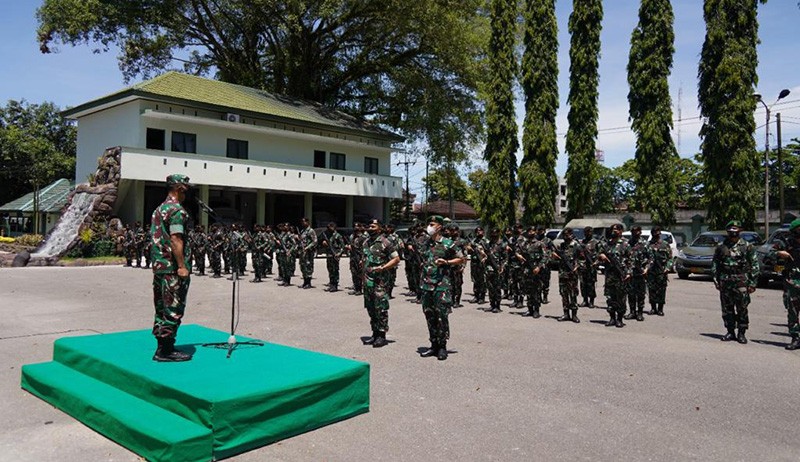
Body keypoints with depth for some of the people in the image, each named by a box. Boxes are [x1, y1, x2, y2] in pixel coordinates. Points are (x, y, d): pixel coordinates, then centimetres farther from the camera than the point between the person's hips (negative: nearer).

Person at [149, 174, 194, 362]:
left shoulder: (158, 209, 16)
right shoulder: (177, 211, -14)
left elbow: (156, 238, 19)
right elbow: (176, 240, -21)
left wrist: (157, 262, 22)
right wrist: (182, 266, -20)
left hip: (159, 266, 10)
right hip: (173, 269, -10)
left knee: (161, 307, 13)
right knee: (173, 310, -4)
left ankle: (162, 347, 21)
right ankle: (166, 351, 0)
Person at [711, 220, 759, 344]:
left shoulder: (747, 247, 1)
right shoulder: (721, 247, 8)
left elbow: (754, 265, 0)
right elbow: (714, 265, 13)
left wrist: (752, 283, -5)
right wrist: (716, 280, 5)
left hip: (741, 282, -3)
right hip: (725, 282, 3)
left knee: (742, 309, 0)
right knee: (727, 309, 7)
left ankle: (741, 333, 10)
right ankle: (730, 332, 18)